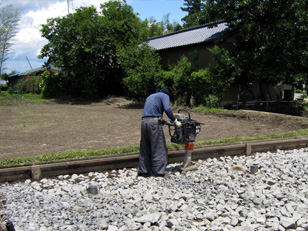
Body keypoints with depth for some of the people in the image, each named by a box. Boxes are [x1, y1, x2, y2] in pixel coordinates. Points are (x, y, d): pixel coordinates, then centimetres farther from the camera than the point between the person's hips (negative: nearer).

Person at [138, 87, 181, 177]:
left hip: (144, 122, 6)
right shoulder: (164, 96, 10)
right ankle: (158, 171, 1)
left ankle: (143, 171, 14)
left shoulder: (150, 96, 30)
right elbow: (167, 109, -10)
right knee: (158, 148, 1)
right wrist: (175, 121, -3)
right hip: (154, 122, -6)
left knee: (145, 148, 11)